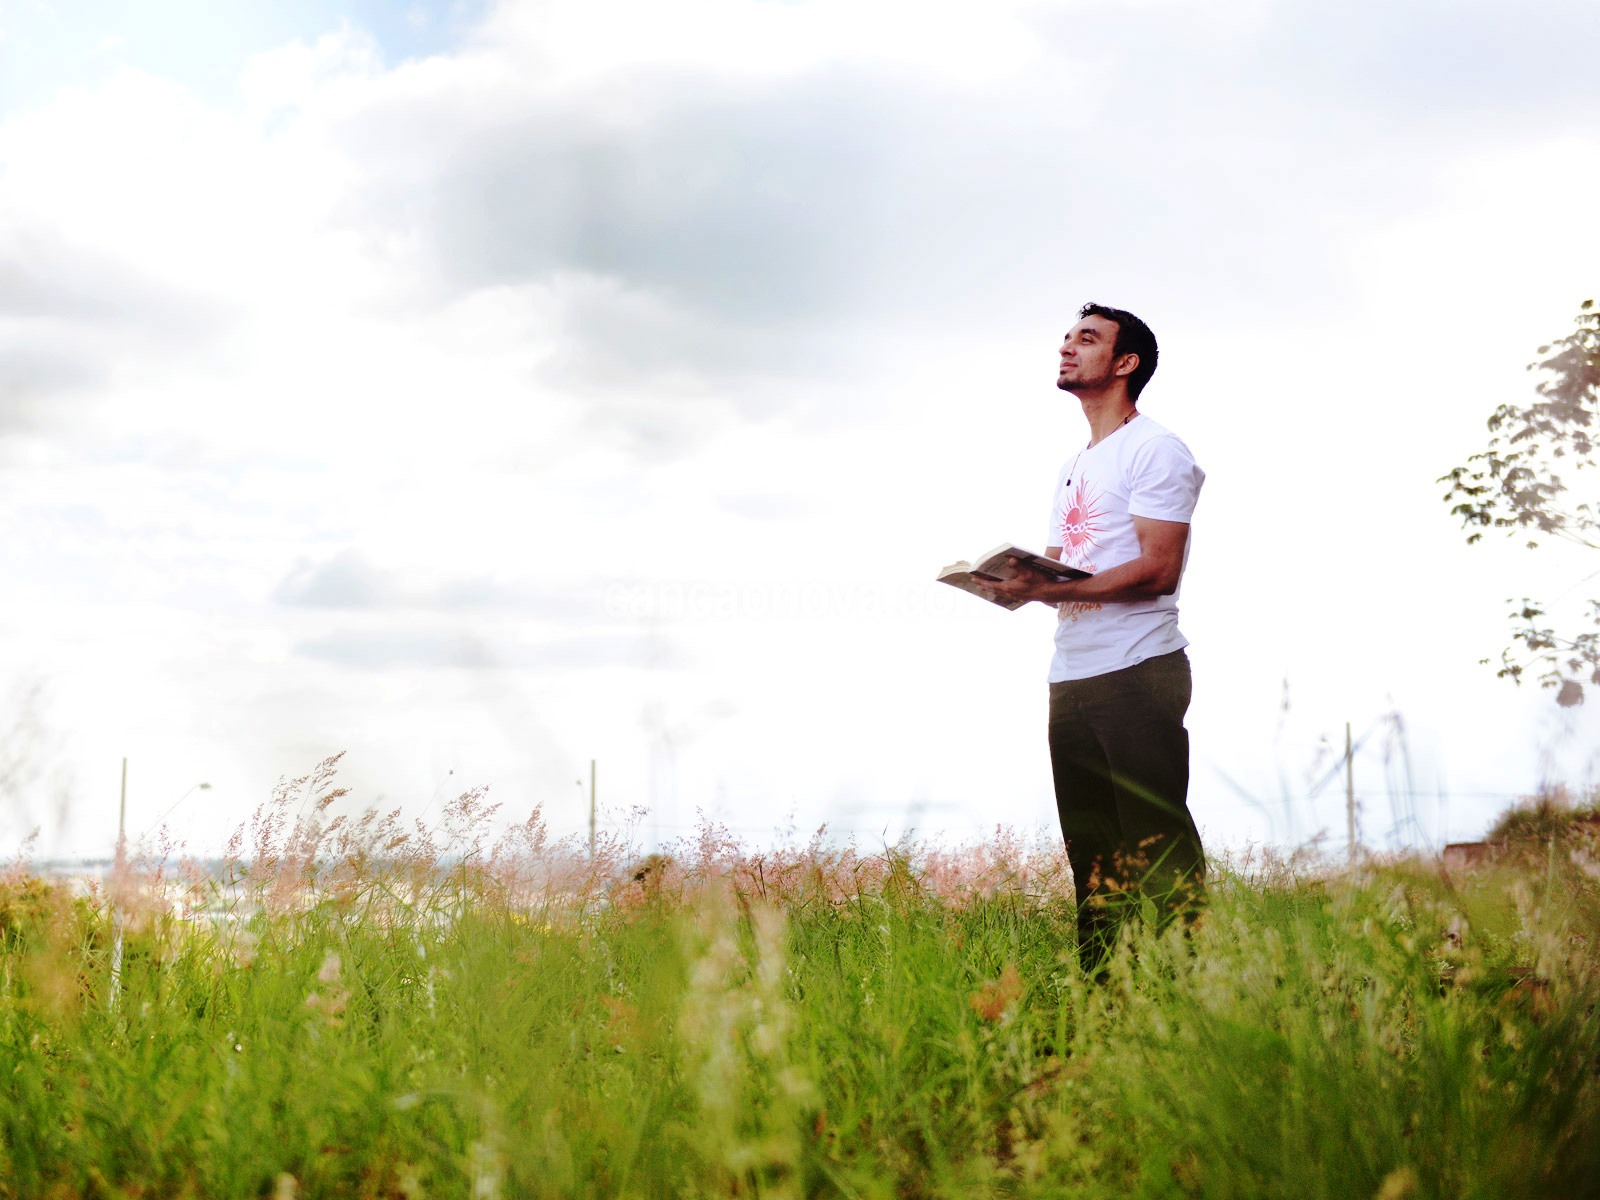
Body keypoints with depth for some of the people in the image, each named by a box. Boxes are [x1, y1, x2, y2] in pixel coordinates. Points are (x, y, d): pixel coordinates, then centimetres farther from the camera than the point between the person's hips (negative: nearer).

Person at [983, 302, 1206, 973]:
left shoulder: (1154, 451, -3)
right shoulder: (1074, 469, 24)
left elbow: (1157, 571, -14)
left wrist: (1047, 587, -22)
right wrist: (1013, 583, -1)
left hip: (1138, 673, -8)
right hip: (1071, 679, 9)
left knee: (1158, 848, -10)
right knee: (1090, 854, 8)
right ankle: (1097, 988, 12)